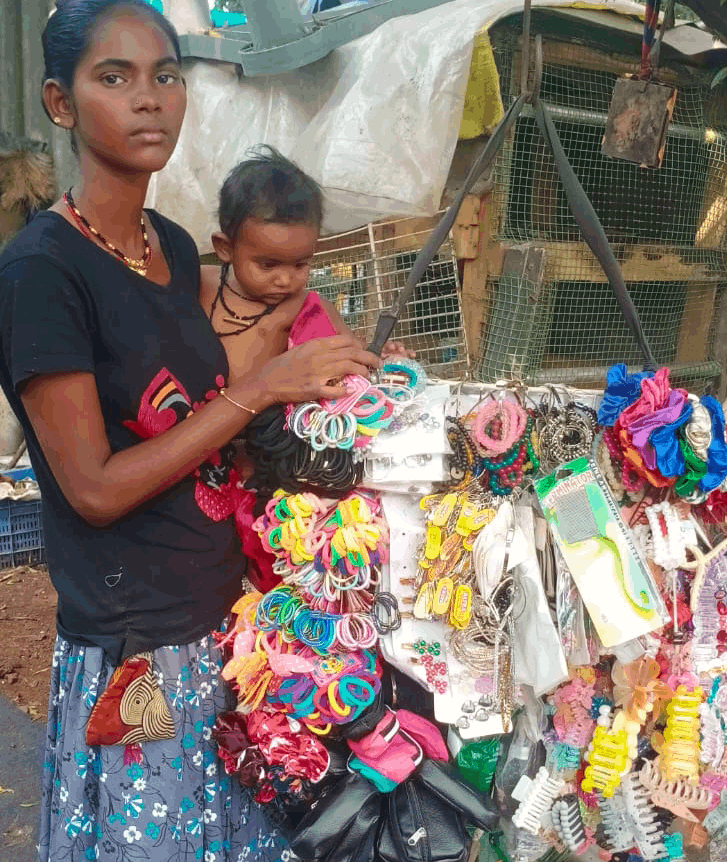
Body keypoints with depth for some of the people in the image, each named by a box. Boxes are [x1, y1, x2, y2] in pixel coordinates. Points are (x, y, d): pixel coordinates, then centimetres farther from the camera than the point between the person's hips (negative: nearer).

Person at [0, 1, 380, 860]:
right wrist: (260, 387, -18)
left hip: (223, 625, 7)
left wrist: (318, 386, 3)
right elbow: (96, 488, -18)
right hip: (133, 659, -6)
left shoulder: (176, 247, 5)